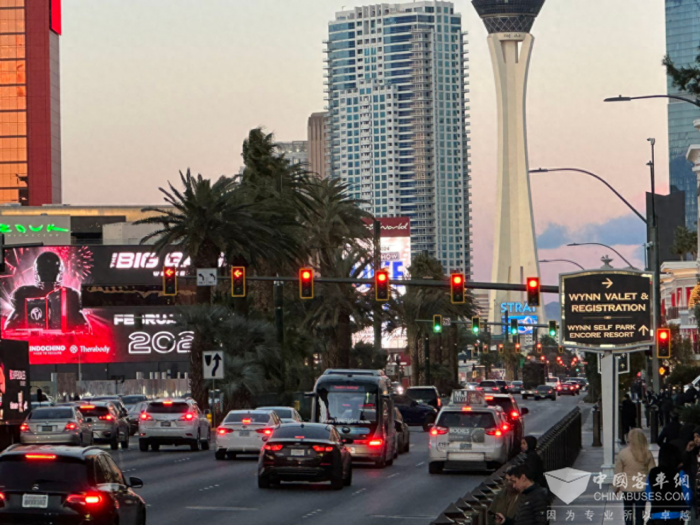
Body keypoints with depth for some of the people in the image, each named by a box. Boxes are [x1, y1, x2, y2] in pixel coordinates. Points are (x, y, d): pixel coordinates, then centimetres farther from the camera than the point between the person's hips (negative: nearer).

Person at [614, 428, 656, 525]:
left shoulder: (623, 453, -12)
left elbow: (618, 472, -6)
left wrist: (616, 487, 7)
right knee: (640, 512, 7)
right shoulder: (647, 454, -7)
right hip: (642, 488, 1)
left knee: (628, 510, 16)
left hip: (627, 488, -1)